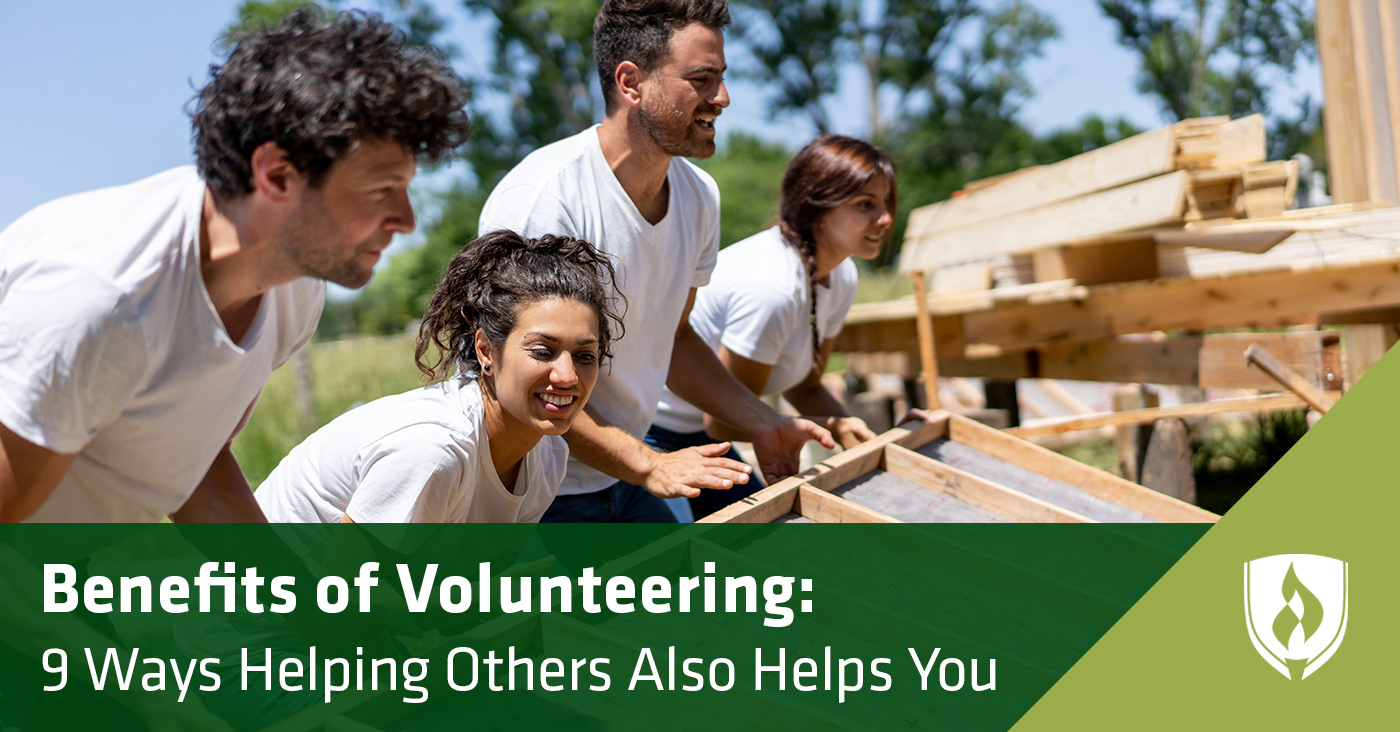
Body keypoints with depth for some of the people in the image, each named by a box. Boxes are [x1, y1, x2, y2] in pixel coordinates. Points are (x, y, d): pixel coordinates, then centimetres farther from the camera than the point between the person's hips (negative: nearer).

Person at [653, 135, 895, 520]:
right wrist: (830, 426, -17)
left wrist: (872, 441, -6)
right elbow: (723, 421, -23)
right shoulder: (770, 287, -32)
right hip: (643, 433, -9)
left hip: (696, 436, 9)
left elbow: (804, 387, 9)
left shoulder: (841, 278, -4)